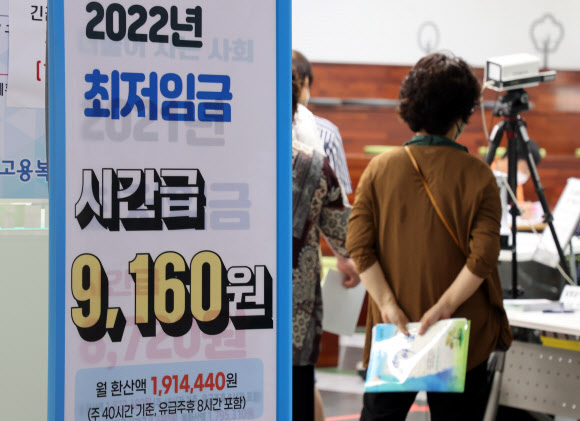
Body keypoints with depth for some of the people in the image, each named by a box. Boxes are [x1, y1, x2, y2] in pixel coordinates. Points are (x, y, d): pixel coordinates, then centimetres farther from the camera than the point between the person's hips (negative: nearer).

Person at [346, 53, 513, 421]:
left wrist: (388, 304, -8)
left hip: (392, 333, 3)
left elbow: (358, 245, -6)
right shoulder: (477, 176, -9)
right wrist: (444, 307, -15)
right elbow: (483, 257, -16)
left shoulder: (379, 169, -1)